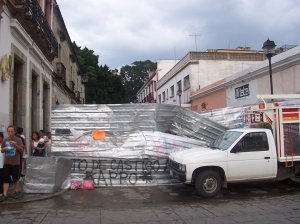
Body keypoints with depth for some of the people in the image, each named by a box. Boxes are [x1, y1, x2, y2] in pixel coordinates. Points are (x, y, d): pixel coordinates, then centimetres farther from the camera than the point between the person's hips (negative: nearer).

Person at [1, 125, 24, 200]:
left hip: (15, 163, -3)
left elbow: (22, 150, -7)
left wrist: (15, 145, -22)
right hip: (6, 163, 3)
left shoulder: (18, 140, -4)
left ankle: (17, 192, 26)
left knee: (16, 179, 8)